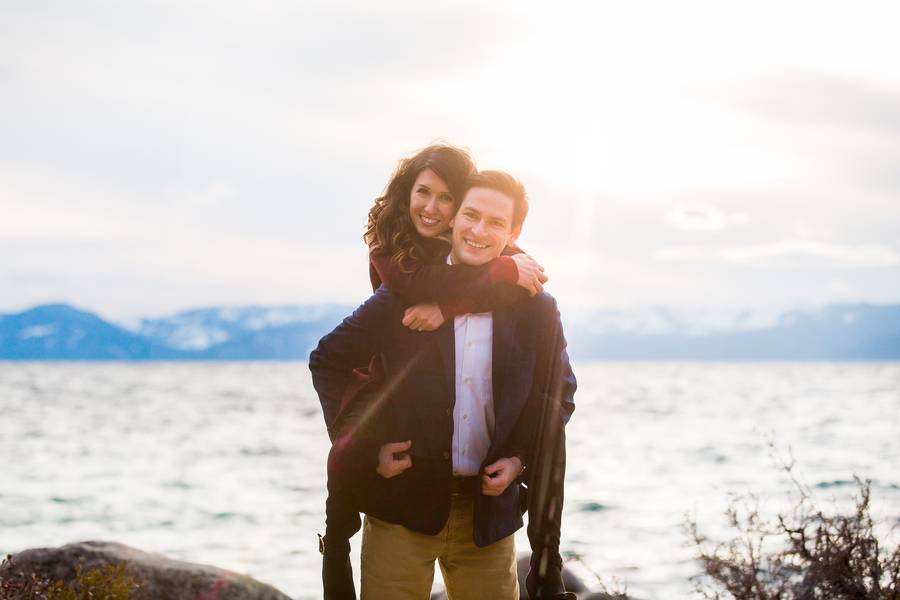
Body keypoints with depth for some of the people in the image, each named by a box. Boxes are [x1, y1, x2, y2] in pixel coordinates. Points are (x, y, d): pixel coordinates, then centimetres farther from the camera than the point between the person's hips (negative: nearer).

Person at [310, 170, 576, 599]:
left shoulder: (535, 311, 1)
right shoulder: (402, 297, -4)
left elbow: (558, 394, 14)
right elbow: (328, 361, 4)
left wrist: (520, 457, 0)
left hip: (489, 509, 2)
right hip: (402, 506, -2)